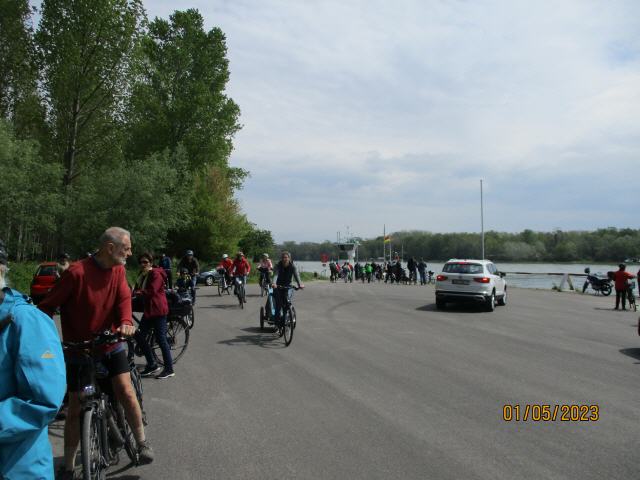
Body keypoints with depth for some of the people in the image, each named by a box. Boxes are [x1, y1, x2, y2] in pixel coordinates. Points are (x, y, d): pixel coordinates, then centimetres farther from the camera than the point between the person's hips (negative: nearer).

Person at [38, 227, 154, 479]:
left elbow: (124, 298, -13)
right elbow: (48, 306, -15)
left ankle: (142, 443, 10)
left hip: (111, 345, 3)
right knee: (75, 408, 6)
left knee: (126, 392, -11)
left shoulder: (118, 270, -2)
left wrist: (126, 322, -32)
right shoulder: (77, 272, -19)